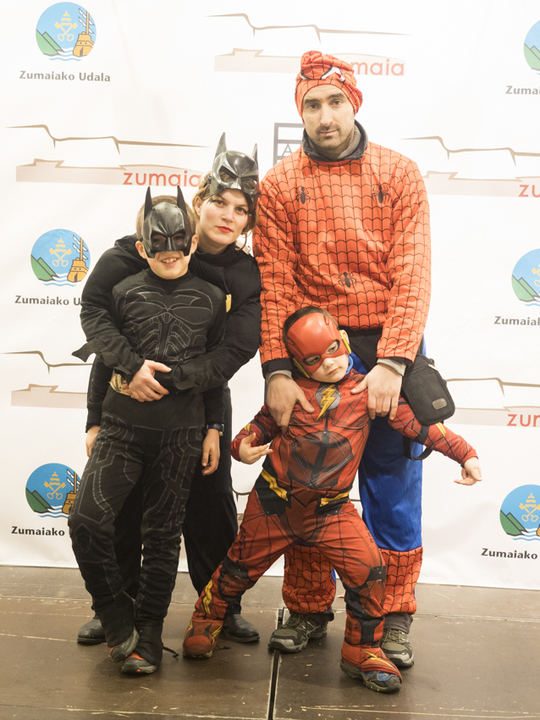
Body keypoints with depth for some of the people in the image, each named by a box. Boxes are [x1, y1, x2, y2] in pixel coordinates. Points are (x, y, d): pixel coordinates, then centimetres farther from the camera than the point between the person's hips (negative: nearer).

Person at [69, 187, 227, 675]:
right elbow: (101, 341, 14)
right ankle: (118, 620, 7)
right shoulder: (125, 292, 5)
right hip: (124, 425, 0)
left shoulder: (211, 299, 7)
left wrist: (214, 428, 9)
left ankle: (148, 634, 20)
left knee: (163, 534, 6)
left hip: (182, 431, 0)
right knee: (88, 519, -13)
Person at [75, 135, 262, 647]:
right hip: (130, 398, -1)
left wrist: (176, 376, -28)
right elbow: (94, 304, -15)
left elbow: (238, 347, -16)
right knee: (122, 504, 7)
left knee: (211, 504, 8)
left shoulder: (247, 275, -5)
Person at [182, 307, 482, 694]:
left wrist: (464, 452, -9)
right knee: (242, 565, 14)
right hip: (274, 501, 0)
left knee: (368, 569, -15)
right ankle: (206, 619, 44)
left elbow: (416, 421, -6)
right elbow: (262, 425, 8)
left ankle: (363, 651, 8)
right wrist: (243, 446, -15)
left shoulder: (366, 389, -5)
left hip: (331, 507, 0)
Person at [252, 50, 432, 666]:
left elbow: (412, 276, -7)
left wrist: (391, 364, -18)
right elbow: (274, 286, -3)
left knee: (394, 482, 5)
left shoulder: (399, 174, 2)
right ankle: (308, 609, 25)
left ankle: (392, 616, 22)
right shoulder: (280, 184, 3)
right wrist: (277, 371, -14)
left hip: (388, 348, 0)